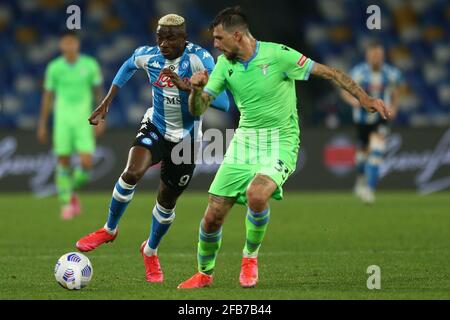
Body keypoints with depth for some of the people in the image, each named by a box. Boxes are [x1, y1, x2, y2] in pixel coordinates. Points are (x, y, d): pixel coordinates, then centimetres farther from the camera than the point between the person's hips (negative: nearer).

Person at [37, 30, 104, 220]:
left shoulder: (90, 65, -1)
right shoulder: (54, 67, 0)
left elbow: (98, 92, 7)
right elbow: (48, 96, 7)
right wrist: (42, 125, 7)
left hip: (84, 121, 0)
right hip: (62, 119, 0)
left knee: (86, 163, -11)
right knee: (63, 161, -5)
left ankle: (72, 191, 19)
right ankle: (66, 203, 9)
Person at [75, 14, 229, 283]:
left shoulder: (199, 59, -26)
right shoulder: (148, 56, -13)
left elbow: (223, 103, -34)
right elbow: (129, 66, 14)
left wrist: (185, 86, -44)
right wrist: (107, 102, 10)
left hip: (186, 139, -1)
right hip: (156, 128, 1)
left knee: (167, 200, 10)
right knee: (132, 172, -27)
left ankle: (151, 251, 39)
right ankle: (110, 230, -3)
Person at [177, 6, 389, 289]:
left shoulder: (277, 54, -14)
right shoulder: (225, 64, 2)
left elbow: (328, 72, -11)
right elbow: (197, 110, 2)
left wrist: (364, 98, -19)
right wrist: (196, 89, -21)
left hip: (280, 144, -5)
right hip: (244, 143, 5)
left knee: (256, 195, -33)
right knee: (213, 215, -1)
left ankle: (251, 255, -6)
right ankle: (205, 274, 25)